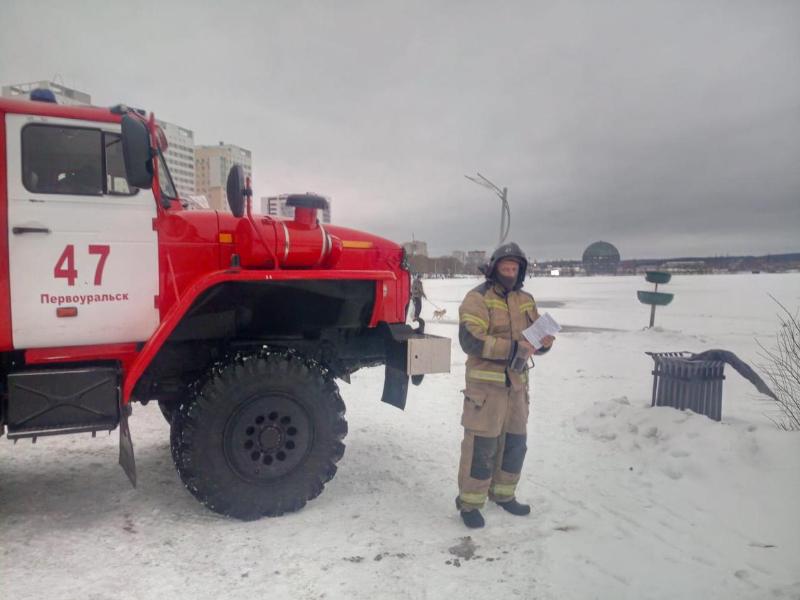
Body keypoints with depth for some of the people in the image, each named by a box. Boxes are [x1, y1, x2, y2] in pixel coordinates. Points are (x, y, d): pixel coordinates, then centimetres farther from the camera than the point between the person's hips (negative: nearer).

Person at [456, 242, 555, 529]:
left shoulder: (525, 300, 12)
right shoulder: (478, 298, -8)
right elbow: (471, 340, -19)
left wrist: (544, 341, -9)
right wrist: (513, 347, -25)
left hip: (517, 383, 7)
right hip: (485, 383, -7)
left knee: (515, 442, 16)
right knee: (482, 445, -2)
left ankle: (503, 494, 34)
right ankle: (470, 503, 12)